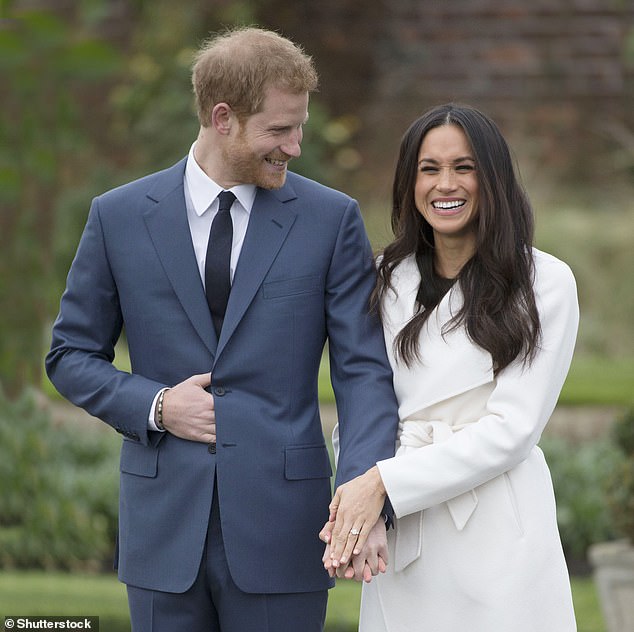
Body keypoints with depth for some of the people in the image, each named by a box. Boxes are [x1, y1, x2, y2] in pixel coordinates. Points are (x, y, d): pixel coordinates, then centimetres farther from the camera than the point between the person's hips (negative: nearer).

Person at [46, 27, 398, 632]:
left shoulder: (331, 219, 1)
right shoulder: (119, 217, 3)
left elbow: (363, 369, -3)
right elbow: (71, 355, 11)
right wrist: (154, 407, -8)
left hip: (281, 524, -1)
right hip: (164, 522, 1)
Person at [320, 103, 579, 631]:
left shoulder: (545, 283, -3)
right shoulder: (387, 280, 10)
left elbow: (512, 428, -9)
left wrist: (386, 481, -14)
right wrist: (355, 500, -11)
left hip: (500, 535, -3)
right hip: (401, 540, 3)